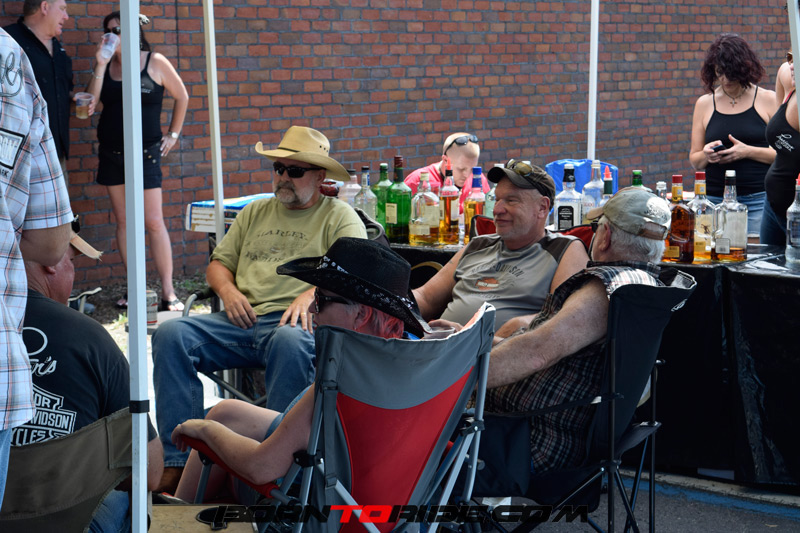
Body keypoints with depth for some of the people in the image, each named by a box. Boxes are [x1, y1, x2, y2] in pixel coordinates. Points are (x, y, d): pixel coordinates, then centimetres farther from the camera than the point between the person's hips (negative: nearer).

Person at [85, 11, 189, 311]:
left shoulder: (155, 62, -4)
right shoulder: (106, 65, 7)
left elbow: (182, 97, 7)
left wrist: (173, 134, 7)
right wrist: (100, 65, -10)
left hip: (145, 151, -4)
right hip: (111, 152, 5)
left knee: (154, 222, -8)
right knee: (123, 221, 6)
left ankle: (168, 292, -4)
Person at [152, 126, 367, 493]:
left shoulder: (339, 217, 11)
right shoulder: (255, 212, 28)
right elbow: (218, 264, 26)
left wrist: (312, 294, -20)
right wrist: (228, 289, 2)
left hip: (293, 323, -5)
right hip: (240, 321, 5)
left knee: (290, 342, -42)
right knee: (170, 335, -21)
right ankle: (178, 462, -24)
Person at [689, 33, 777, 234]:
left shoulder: (768, 100, 4)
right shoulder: (704, 104, 11)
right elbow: (694, 161, 15)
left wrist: (747, 152, -13)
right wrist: (706, 155, -7)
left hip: (759, 200, -2)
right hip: (715, 201, 2)